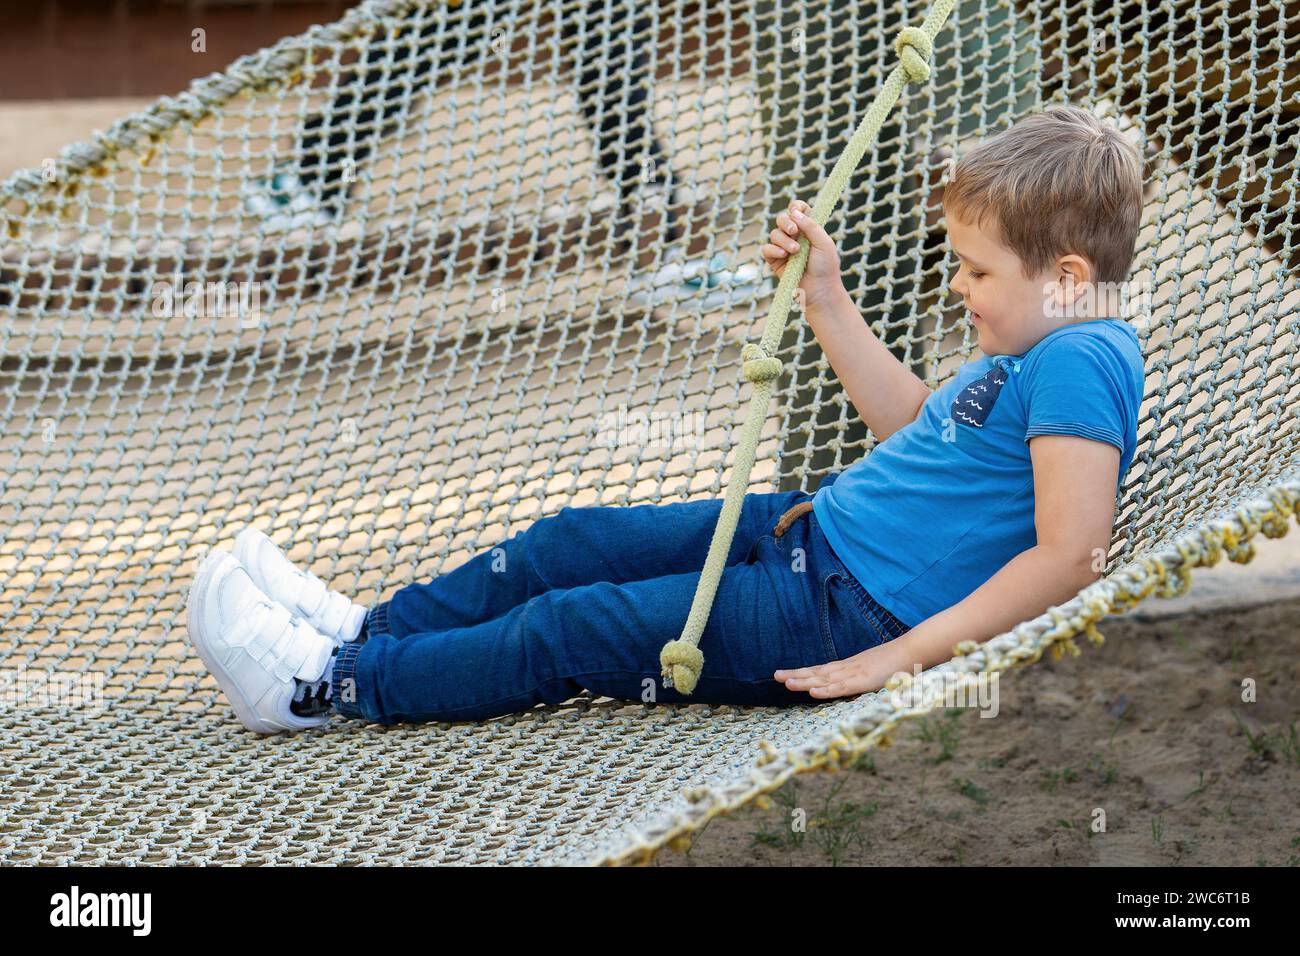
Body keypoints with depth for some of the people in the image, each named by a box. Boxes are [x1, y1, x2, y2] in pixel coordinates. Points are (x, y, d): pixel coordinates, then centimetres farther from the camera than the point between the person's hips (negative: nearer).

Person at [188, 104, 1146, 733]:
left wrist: (898, 657, -29)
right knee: (570, 543, 9)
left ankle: (332, 684, 1)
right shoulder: (1029, 352, 11)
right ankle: (367, 628, 20)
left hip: (846, 617, -10)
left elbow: (1070, 555, -29)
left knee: (572, 630, -9)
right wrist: (826, 297, 19)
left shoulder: (1077, 365, -21)